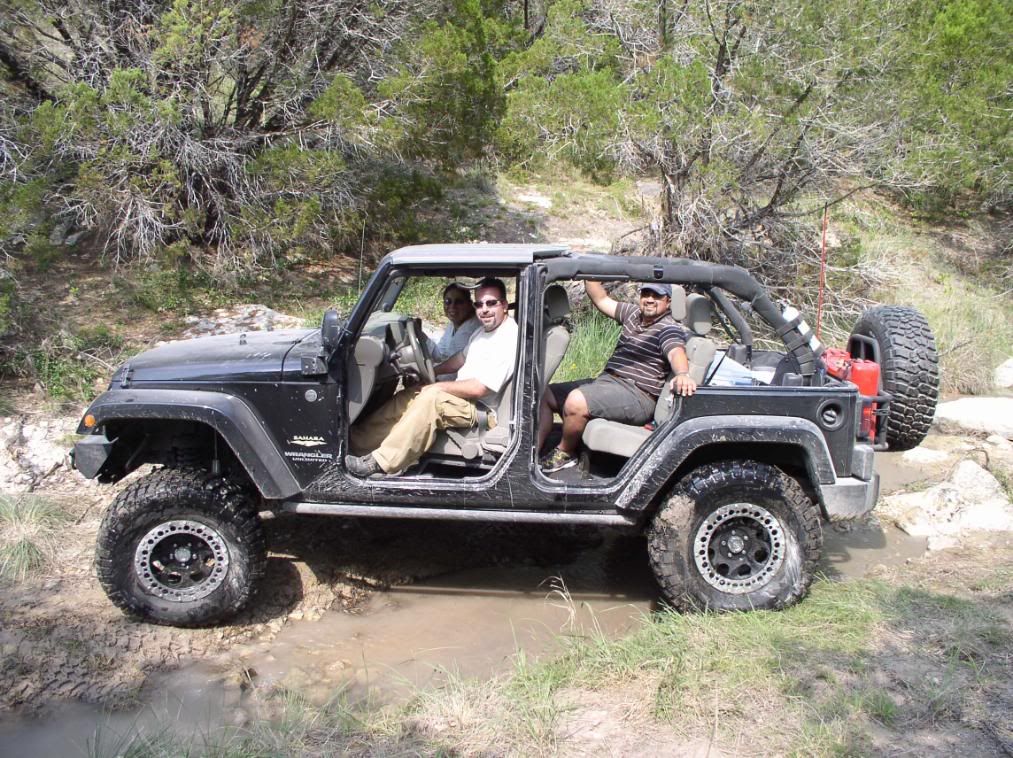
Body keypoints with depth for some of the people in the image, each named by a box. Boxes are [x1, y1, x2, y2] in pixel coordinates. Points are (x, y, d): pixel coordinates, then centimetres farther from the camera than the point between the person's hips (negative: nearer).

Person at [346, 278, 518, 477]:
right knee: (405, 399, 0)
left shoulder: (508, 340, -22)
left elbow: (479, 389, -25)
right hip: (463, 395, 10)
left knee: (431, 399, -33)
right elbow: (462, 358, 24)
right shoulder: (485, 330, 8)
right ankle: (355, 440, 3)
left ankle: (380, 463, -31)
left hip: (480, 408, -10)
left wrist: (438, 386, -15)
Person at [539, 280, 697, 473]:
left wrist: (682, 374, -50)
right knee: (545, 395, 2)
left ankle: (565, 454, -7)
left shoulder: (670, 329, -8)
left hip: (637, 395, -9)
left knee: (575, 401, -32)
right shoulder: (633, 314, 17)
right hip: (606, 381, 9)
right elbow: (602, 300, 22)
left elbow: (676, 352, -28)